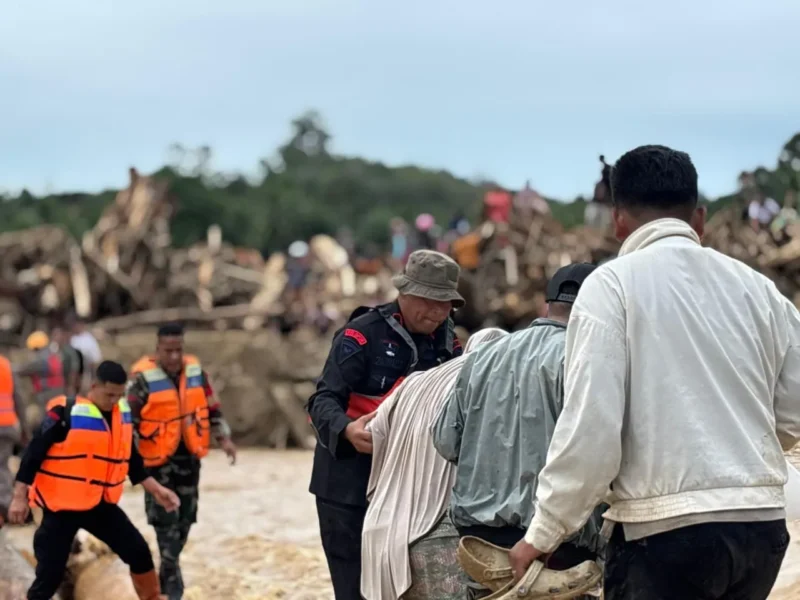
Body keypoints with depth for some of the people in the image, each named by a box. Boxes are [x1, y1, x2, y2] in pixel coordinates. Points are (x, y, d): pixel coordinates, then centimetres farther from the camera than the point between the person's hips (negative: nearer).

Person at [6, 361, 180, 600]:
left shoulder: (122, 413, 4)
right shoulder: (66, 412, -17)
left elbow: (131, 459, 17)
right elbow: (34, 454, -14)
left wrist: (156, 489, 14)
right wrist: (20, 497, -15)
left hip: (100, 504, 6)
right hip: (60, 505, -6)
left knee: (139, 552, 4)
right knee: (50, 574, -5)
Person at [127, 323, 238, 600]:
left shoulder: (195, 371, 2)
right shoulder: (143, 377, -15)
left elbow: (211, 407, 13)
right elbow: (128, 419, -13)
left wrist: (223, 438, 4)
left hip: (188, 456, 5)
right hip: (158, 458, -5)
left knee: (185, 516, 11)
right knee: (165, 517, -8)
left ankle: (169, 572, 27)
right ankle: (171, 575, -2)